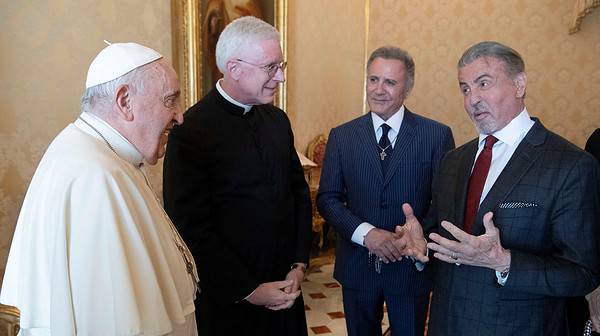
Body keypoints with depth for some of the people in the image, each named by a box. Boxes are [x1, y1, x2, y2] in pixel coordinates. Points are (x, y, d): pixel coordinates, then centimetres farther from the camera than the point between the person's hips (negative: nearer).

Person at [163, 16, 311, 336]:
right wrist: (248, 290, -14)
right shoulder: (190, 131, -16)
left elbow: (299, 192, 10)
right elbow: (191, 227, -17)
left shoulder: (278, 120, 4)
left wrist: (299, 265, 1)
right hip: (228, 297, -5)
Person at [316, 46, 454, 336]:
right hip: (356, 265, 2)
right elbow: (327, 198, -2)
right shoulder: (341, 136, -1)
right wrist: (365, 233, -17)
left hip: (411, 265, -1)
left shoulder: (437, 135, -7)